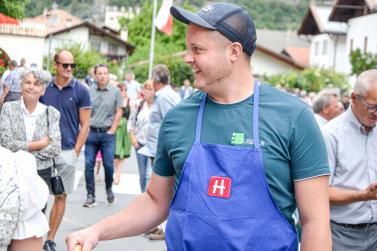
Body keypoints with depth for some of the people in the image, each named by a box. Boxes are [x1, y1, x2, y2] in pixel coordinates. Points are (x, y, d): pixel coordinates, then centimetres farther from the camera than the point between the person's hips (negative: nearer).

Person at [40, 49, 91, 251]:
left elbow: (84, 125, -1)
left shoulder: (80, 91, -2)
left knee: (60, 196, 6)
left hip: (67, 151, -1)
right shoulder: (44, 87, 3)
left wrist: (75, 152, -7)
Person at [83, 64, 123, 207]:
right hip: (91, 132, 2)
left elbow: (119, 112, 1)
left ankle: (109, 188, 26)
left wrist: (112, 129, -4)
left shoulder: (115, 91, 0)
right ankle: (90, 196, 9)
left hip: (107, 133, -2)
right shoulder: (89, 91, 5)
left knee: (108, 164, -2)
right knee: (89, 164, 1)